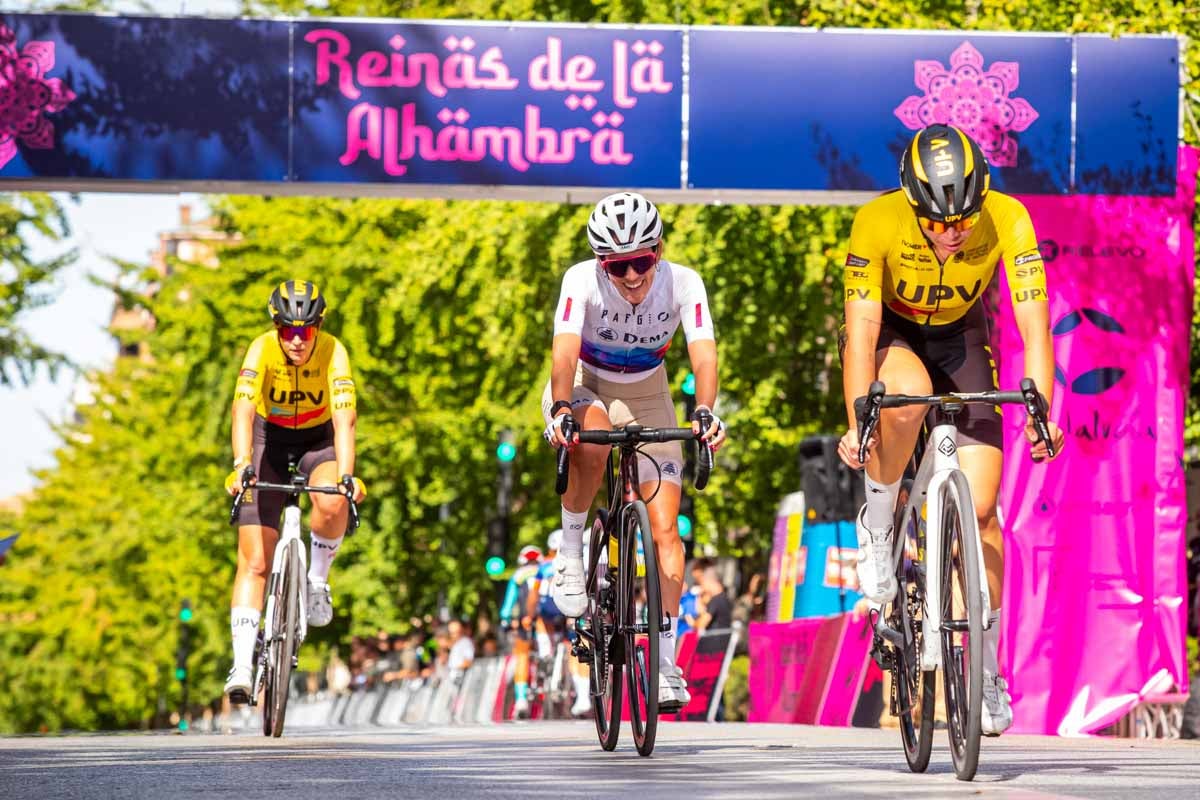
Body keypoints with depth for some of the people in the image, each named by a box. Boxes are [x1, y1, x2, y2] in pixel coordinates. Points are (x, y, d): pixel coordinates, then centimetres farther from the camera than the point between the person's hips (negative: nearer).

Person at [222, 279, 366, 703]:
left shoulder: (333, 353, -26)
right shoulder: (262, 350, -27)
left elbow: (344, 420, -36)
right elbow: (243, 410, -39)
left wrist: (345, 476, -50)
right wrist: (241, 465, -54)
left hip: (319, 440, 0)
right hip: (269, 439, 0)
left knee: (332, 505, -35)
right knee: (254, 563, -9)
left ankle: (317, 580, -7)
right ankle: (242, 664, -8)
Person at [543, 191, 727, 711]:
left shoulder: (682, 283, -22)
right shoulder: (582, 281, -26)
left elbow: (703, 353, -33)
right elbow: (565, 350, -38)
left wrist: (704, 411, -51)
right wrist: (561, 410, -55)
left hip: (645, 396, 2)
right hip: (583, 388, -2)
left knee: (665, 527, -9)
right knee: (593, 436, -39)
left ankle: (666, 664, -3)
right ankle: (570, 554, -19)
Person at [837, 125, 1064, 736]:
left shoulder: (1007, 220, -29)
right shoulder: (878, 222, -32)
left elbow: (1034, 325, -32)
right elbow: (862, 329, -34)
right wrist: (857, 424, -45)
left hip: (959, 335, 1)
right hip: (890, 330, -1)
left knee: (979, 506, -8)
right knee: (908, 395, -39)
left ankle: (986, 670, 5)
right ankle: (877, 524, -12)